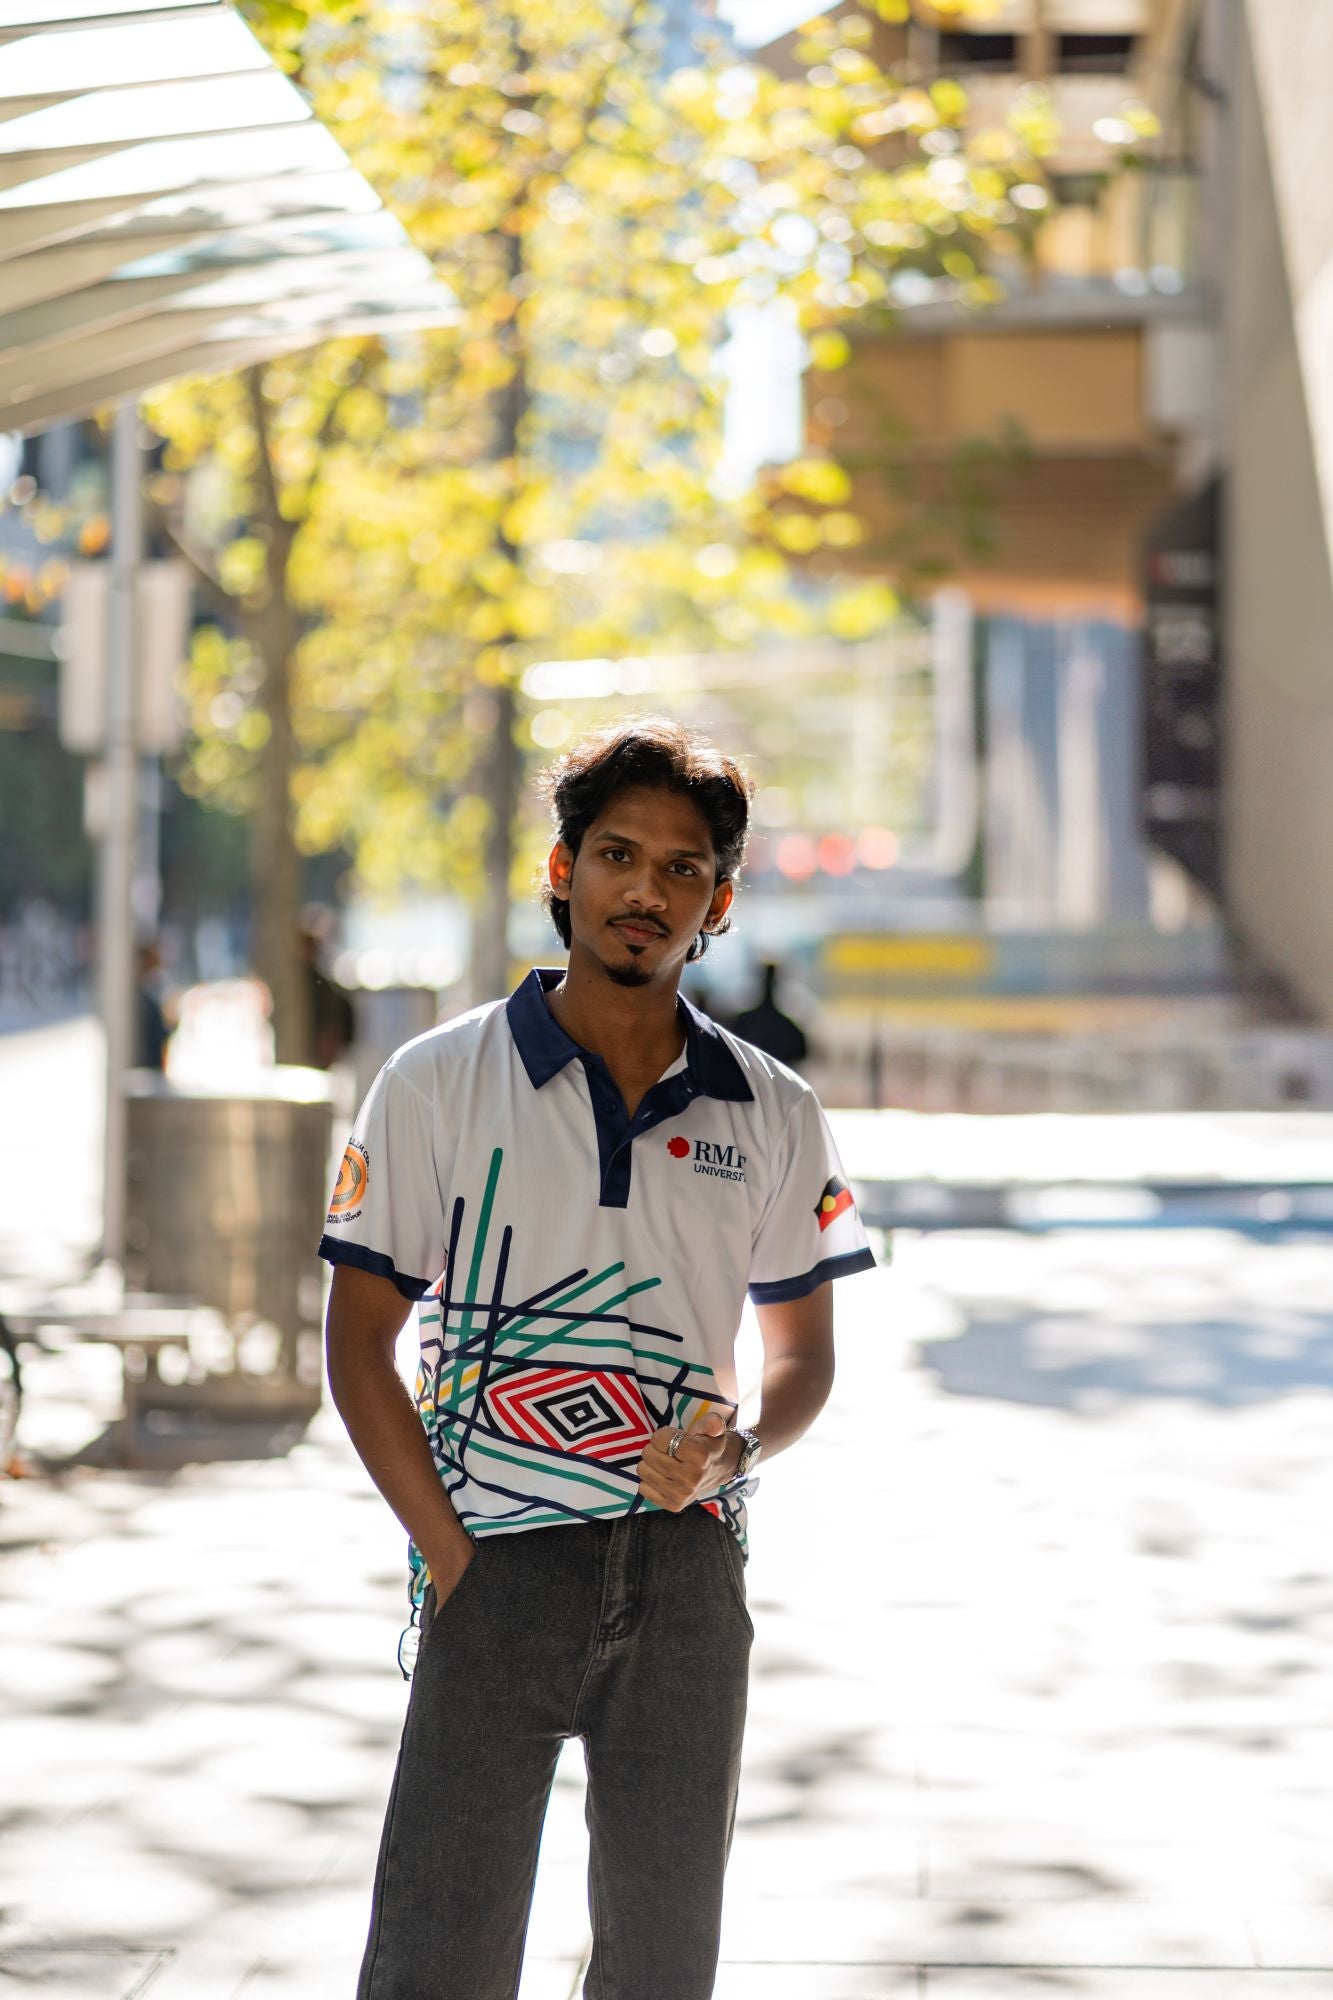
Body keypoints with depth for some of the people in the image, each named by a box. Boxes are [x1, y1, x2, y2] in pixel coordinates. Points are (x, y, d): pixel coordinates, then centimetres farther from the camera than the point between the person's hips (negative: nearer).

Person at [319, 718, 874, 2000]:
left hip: (690, 1571, 3)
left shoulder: (770, 1114, 7)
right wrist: (449, 1552, -8)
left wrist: (734, 1449, -8)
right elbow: (359, 1340, 1)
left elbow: (804, 1352, 15)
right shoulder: (438, 1084, 0)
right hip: (499, 1562, -3)